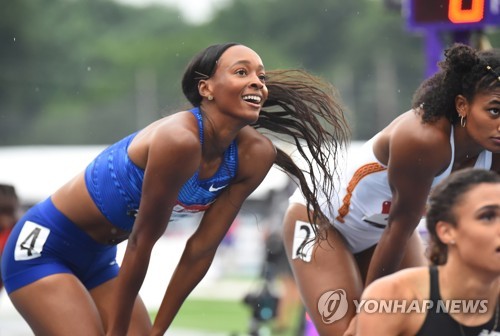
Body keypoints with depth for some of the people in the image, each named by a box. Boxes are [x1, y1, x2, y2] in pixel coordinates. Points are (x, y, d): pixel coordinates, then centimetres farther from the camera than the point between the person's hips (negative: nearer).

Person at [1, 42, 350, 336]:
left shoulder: (254, 155, -8)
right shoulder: (180, 140, -29)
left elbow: (202, 249, -3)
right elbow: (141, 242, -21)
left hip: (98, 261, 8)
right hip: (42, 247, -8)